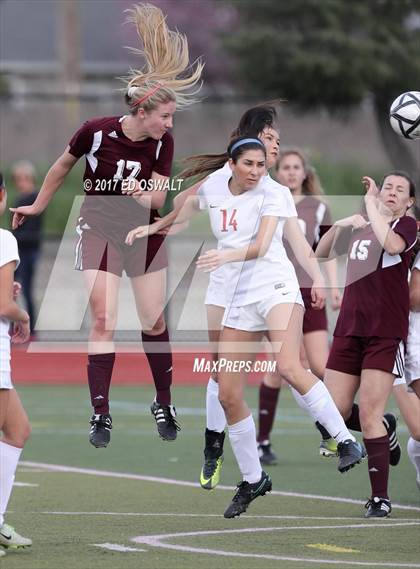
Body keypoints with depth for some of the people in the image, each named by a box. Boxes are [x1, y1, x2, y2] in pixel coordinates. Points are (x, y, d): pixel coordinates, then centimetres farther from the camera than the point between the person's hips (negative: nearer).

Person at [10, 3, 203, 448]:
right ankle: (101, 415, -8)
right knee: (104, 322, -11)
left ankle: (164, 404, 23)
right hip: (99, 231, -3)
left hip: (144, 232, 3)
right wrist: (37, 207, 12)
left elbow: (159, 197, -10)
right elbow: (62, 166, 0)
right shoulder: (96, 131, -18)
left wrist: (142, 194, -34)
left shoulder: (162, 142, -11)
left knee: (154, 322, 6)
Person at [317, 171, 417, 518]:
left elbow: (392, 244, -24)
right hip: (349, 330, 6)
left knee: (369, 416, -13)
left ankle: (381, 498, -8)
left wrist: (371, 205, -13)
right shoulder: (359, 229, 16)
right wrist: (337, 226, 6)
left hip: (385, 335, -6)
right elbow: (322, 255, 23)